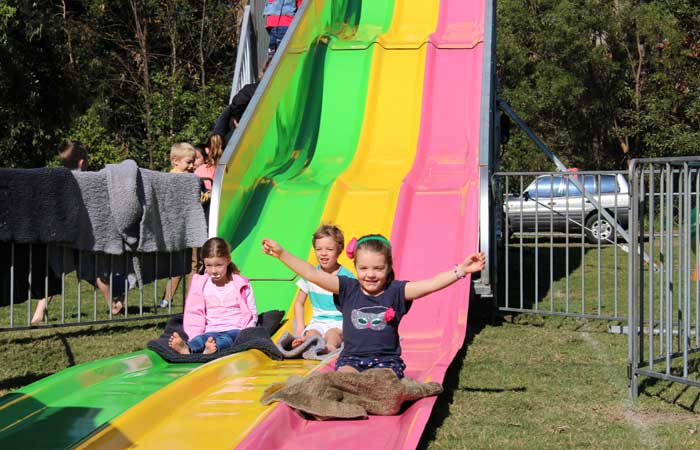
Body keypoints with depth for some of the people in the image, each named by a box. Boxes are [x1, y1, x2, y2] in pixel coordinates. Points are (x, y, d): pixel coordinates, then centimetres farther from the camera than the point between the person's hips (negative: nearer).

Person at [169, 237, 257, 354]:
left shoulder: (241, 285, 8)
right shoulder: (200, 285, 13)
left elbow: (252, 313, 6)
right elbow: (194, 312, 10)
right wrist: (194, 335, -8)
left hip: (234, 330, -2)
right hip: (212, 331, 2)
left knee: (226, 340, -37)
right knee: (199, 339, -33)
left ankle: (213, 348, -70)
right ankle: (186, 348, -66)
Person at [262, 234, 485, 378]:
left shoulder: (395, 291, 0)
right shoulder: (348, 289, 3)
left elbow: (431, 284, -11)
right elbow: (312, 274, -2)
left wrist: (461, 270, -23)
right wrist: (282, 254, -9)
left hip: (386, 359, 0)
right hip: (351, 358, 1)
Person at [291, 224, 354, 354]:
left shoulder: (346, 276, -1)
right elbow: (299, 303, 17)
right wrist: (300, 328, 5)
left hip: (340, 321, -3)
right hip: (318, 321, 3)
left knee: (332, 333, -36)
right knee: (311, 334, -32)